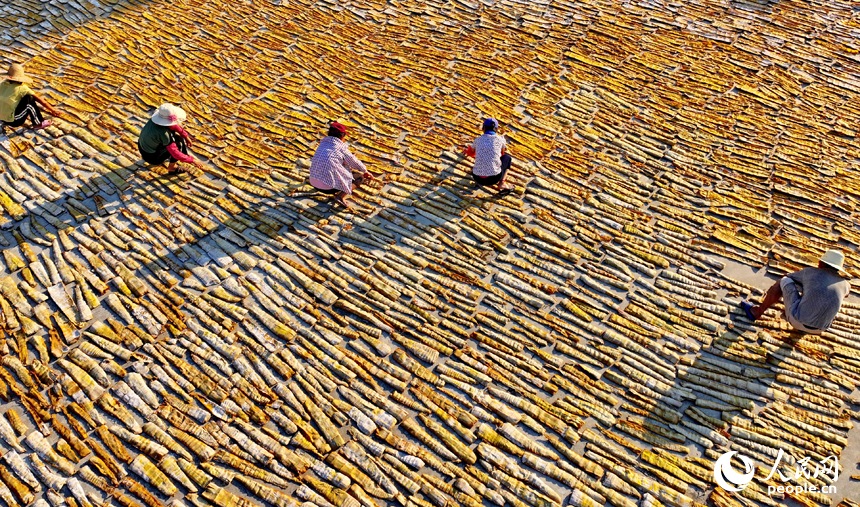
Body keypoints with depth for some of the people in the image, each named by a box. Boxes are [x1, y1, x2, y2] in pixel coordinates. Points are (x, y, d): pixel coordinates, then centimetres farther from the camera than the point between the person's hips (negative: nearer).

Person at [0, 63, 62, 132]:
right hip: (13, 121, -8)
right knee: (29, 98, -8)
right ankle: (38, 124, -5)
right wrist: (53, 110, 9)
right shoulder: (21, 88, -10)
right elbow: (40, 100, -3)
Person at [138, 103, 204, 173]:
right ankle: (171, 167, 9)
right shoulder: (164, 134, -35)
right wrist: (193, 160, -22)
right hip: (152, 158, -7)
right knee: (178, 142, -11)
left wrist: (186, 136, 12)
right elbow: (175, 154, -30)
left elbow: (173, 125, 6)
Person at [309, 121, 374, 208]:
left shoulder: (323, 144, 14)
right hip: (329, 187, -7)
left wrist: (348, 167, 46)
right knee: (360, 178, 11)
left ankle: (335, 192, 17)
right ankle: (341, 197, -9)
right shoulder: (341, 147, -4)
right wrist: (365, 171, 29)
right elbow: (355, 162, 10)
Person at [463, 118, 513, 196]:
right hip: (494, 178, -3)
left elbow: (470, 153, 33)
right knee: (507, 157, 26)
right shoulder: (500, 139, 5)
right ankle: (502, 183, 7)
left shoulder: (478, 140, 10)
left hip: (478, 179, 3)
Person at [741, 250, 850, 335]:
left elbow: (786, 277, 20)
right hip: (819, 329, 4)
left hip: (798, 321, -3)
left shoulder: (810, 272, 0)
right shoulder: (844, 284, 7)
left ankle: (758, 311, 24)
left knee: (783, 281, 14)